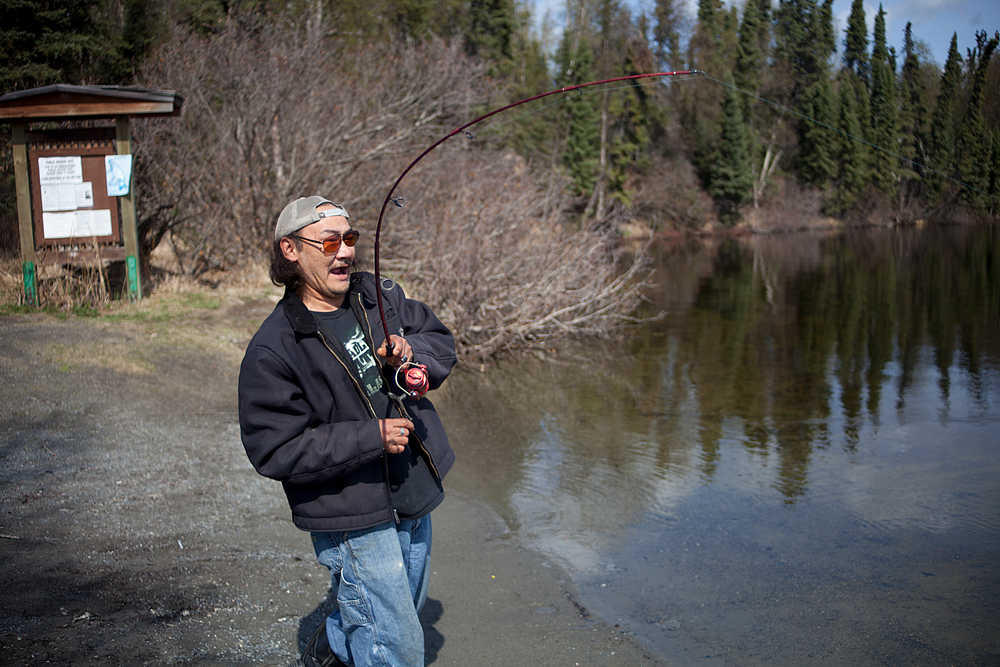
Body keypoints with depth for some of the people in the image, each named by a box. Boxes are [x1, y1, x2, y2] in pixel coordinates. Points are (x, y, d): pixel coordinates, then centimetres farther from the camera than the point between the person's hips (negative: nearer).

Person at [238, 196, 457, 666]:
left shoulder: (378, 296, 0)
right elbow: (275, 450, -21)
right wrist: (372, 437, -26)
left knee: (406, 608, 28)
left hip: (414, 500, 7)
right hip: (354, 523, -7)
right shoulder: (273, 350, -18)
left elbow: (441, 341, 10)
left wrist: (411, 350, -14)